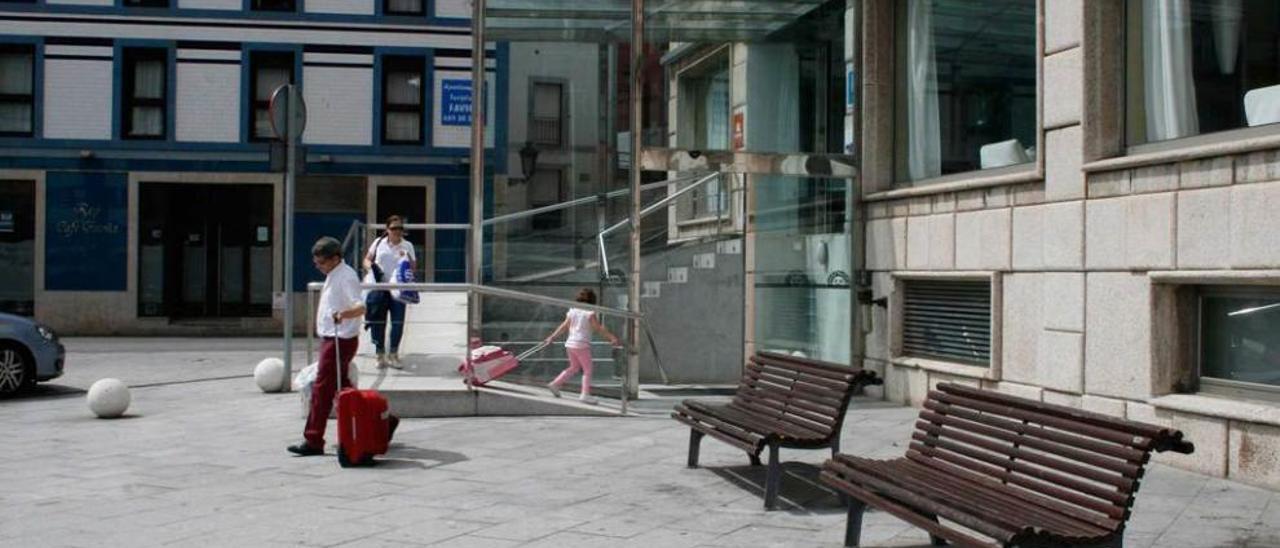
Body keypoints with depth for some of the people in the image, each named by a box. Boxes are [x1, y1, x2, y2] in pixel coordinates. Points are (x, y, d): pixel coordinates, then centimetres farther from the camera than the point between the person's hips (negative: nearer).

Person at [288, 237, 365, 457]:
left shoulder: (346, 277, -17)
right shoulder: (334, 275, 14)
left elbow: (360, 307, -31)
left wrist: (344, 314, -49)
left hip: (340, 340, -10)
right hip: (331, 339, 10)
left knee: (321, 390, -8)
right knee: (340, 390, 15)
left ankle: (313, 441, -5)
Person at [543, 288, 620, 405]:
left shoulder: (572, 311, 8)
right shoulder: (589, 313, -10)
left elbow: (564, 326, 13)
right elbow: (599, 328, -10)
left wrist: (552, 336, 24)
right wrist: (612, 337, -4)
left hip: (570, 344, 7)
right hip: (582, 345, -7)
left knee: (574, 367, 22)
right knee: (587, 370, 2)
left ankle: (555, 384, 19)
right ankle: (585, 394, -5)